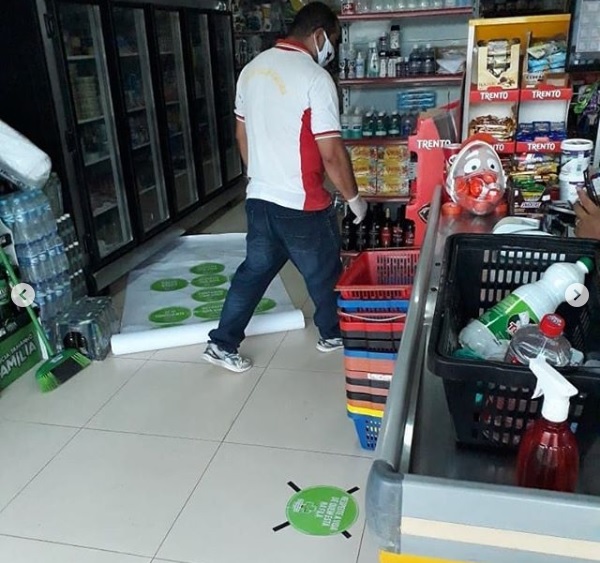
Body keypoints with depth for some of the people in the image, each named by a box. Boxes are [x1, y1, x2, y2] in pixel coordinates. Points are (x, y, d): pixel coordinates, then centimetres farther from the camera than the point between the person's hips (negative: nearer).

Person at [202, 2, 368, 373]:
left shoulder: (252, 70, 7)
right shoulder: (315, 78, -17)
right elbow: (332, 153, -19)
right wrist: (354, 198, -6)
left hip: (259, 198, 7)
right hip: (302, 204, -7)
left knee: (255, 270, 18)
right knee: (324, 273, 15)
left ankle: (223, 343, 21)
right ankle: (333, 334, 35)